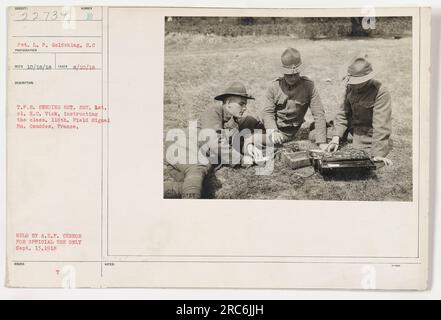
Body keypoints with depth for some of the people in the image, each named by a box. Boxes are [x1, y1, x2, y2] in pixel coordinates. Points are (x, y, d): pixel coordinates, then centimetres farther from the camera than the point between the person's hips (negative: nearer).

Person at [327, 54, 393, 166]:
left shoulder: (381, 93, -23)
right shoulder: (351, 87, -2)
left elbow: (381, 125, -28)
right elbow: (343, 113, 2)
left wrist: (377, 154, -35)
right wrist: (336, 138, -11)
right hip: (354, 130, 6)